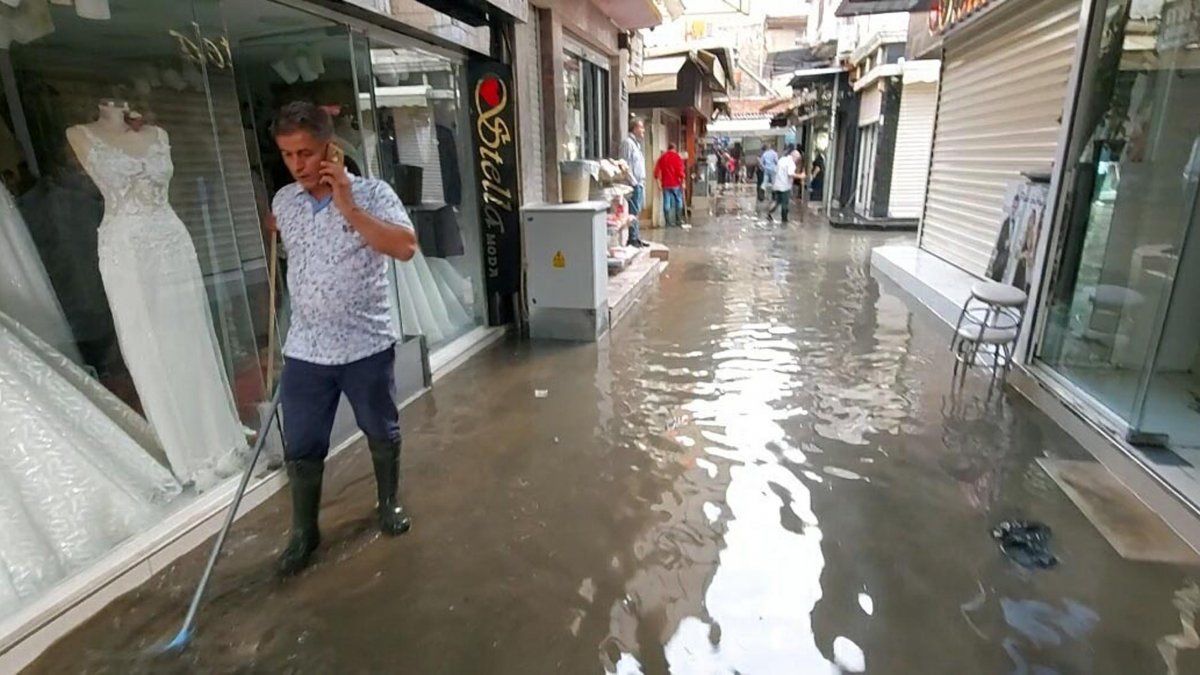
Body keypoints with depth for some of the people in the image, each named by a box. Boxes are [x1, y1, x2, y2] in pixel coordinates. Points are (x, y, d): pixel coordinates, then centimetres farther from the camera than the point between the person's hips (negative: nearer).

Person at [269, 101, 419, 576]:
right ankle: (303, 533, 31)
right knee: (301, 449, 10)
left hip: (367, 346, -3)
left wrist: (348, 208, -25)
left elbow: (405, 247, -25)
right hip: (304, 352, 4)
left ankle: (389, 503, 40)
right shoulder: (283, 202, 4)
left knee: (382, 435, 15)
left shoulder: (372, 193, -10)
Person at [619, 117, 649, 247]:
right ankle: (633, 239, -3)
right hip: (633, 184, -10)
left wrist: (642, 182, 17)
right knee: (633, 212, -7)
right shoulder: (628, 142, -10)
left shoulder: (636, 143, 20)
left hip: (639, 184, 10)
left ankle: (636, 238, 17)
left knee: (636, 212, 12)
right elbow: (626, 165, -17)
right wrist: (633, 182, -18)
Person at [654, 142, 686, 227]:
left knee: (666, 203, 1)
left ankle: (668, 222, -2)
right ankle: (678, 220, 9)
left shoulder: (662, 157, 9)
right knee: (678, 201, 9)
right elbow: (680, 170, -8)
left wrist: (659, 181, 11)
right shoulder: (677, 157, -1)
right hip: (676, 183, -2)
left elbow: (657, 170, 5)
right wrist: (682, 181, -3)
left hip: (665, 184, 2)